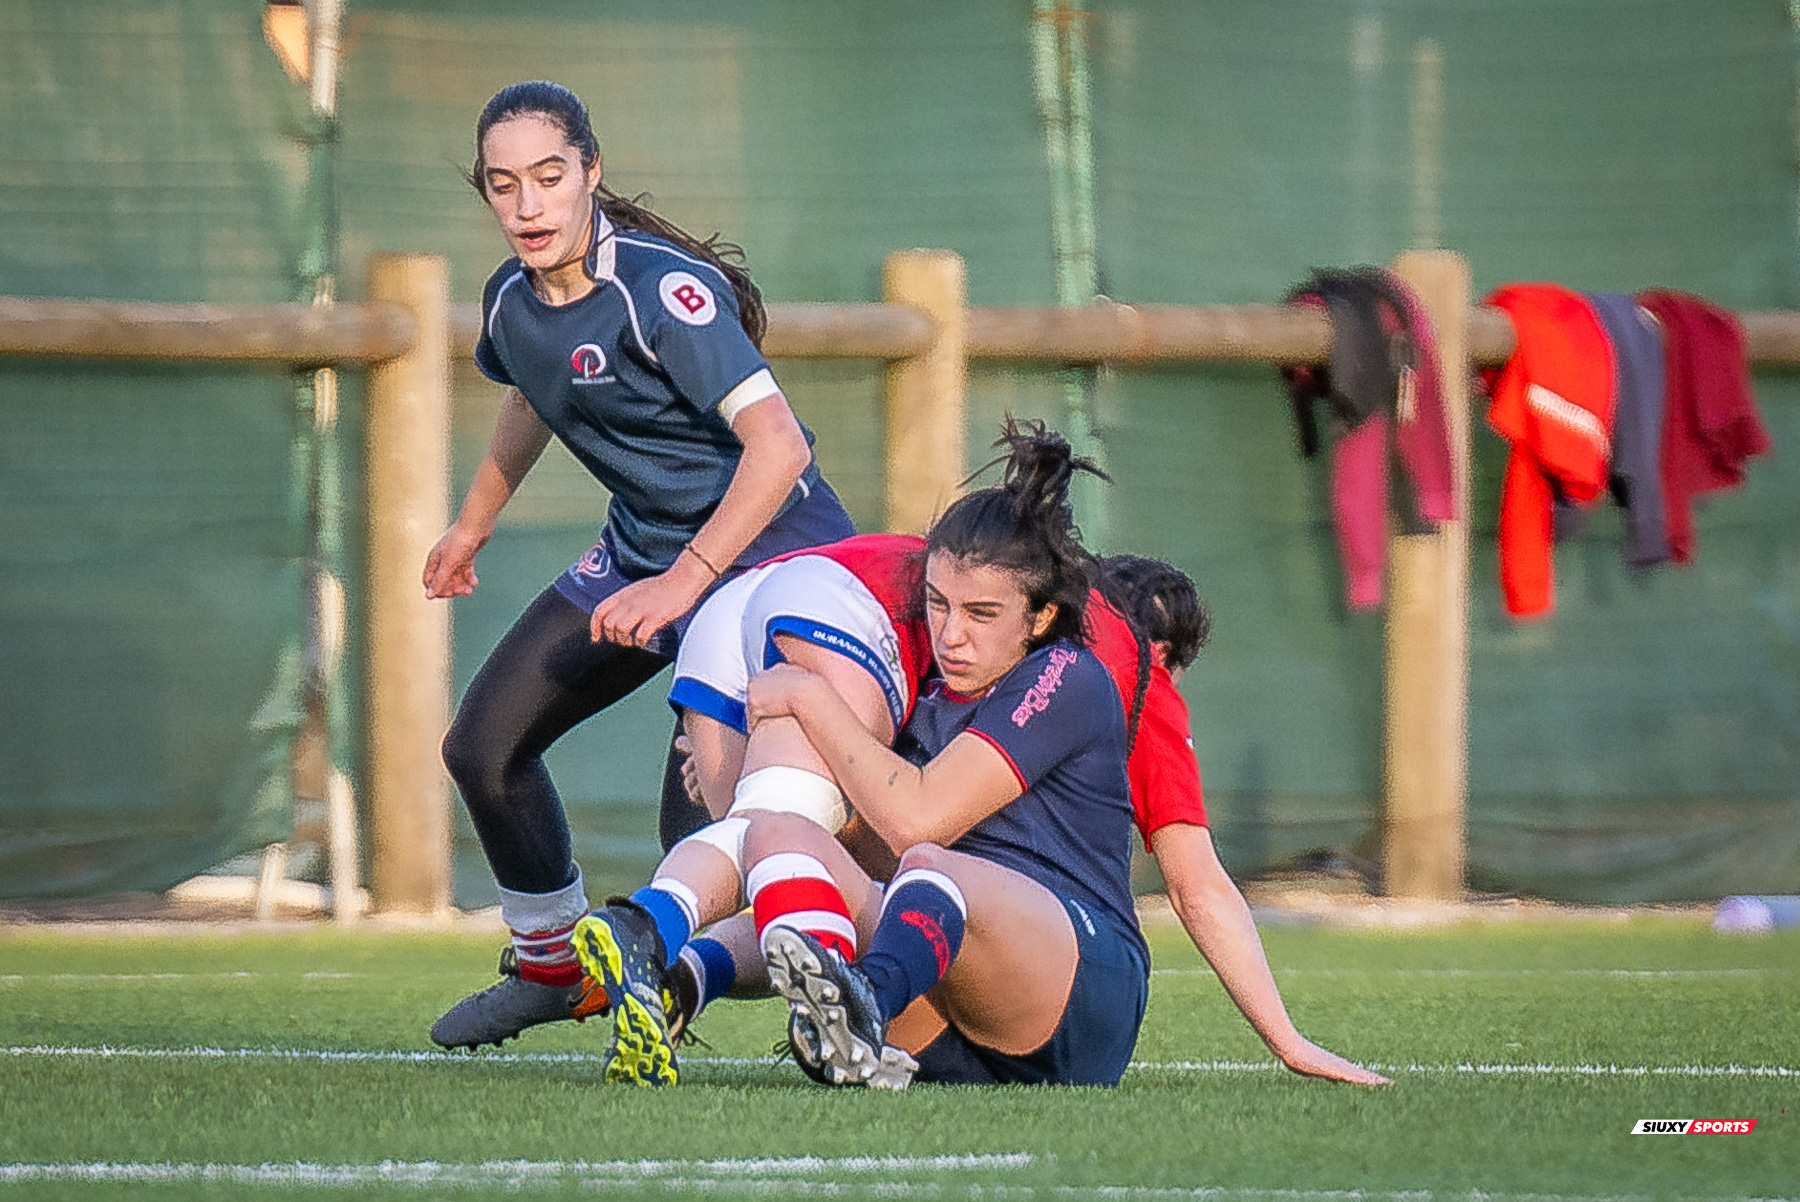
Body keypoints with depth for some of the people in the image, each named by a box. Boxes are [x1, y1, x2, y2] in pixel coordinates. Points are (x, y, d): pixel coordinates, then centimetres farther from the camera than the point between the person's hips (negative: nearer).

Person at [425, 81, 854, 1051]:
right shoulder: (512, 299, -2)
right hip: (642, 547, 9)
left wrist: (685, 581, -37)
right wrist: (471, 527, 36)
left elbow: (777, 443, -33)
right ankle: (551, 963, 29)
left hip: (765, 551, -8)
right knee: (484, 747, 9)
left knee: (699, 817, -20)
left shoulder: (659, 288, -27)